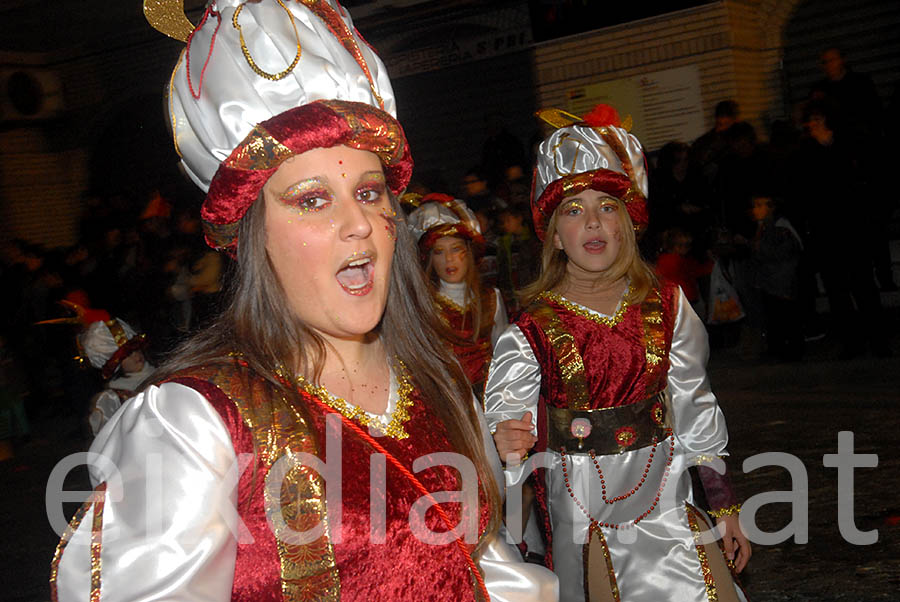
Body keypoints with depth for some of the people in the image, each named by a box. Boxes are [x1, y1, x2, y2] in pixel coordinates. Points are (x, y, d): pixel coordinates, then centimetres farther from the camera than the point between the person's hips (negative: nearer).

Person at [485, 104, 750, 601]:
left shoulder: (666, 307, 0)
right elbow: (503, 421, -11)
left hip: (664, 505, 2)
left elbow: (695, 411, 7)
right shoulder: (530, 331, -7)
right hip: (581, 518, -2)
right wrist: (507, 448, -34)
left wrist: (725, 508, 9)